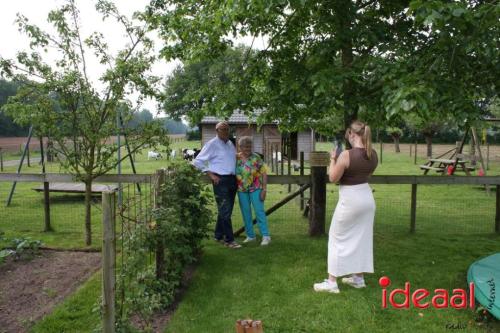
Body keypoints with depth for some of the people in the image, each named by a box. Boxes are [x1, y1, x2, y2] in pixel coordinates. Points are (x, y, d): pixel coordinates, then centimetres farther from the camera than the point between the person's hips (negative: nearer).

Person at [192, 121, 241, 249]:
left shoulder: (230, 144, 15)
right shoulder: (212, 144, -5)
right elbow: (198, 161, -5)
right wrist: (211, 175, -10)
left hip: (232, 179, 7)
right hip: (221, 180, -7)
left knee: (226, 210, 13)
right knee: (225, 211, -6)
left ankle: (219, 236, 26)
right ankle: (229, 240, 1)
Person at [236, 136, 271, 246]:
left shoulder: (256, 158, -6)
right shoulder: (236, 158, 2)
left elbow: (264, 173, -6)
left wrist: (264, 189, -11)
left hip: (255, 188, -3)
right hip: (242, 190, 3)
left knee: (259, 211, -4)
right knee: (246, 213, 8)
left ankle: (266, 236, 1)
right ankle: (250, 236, 19)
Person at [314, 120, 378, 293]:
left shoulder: (346, 155, -21)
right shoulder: (373, 155, 2)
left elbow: (333, 178, -12)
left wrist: (333, 159, 2)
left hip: (350, 200, -7)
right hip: (367, 197, 7)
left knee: (337, 238, 4)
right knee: (362, 239, 17)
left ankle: (332, 282, 8)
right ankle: (358, 278, 28)